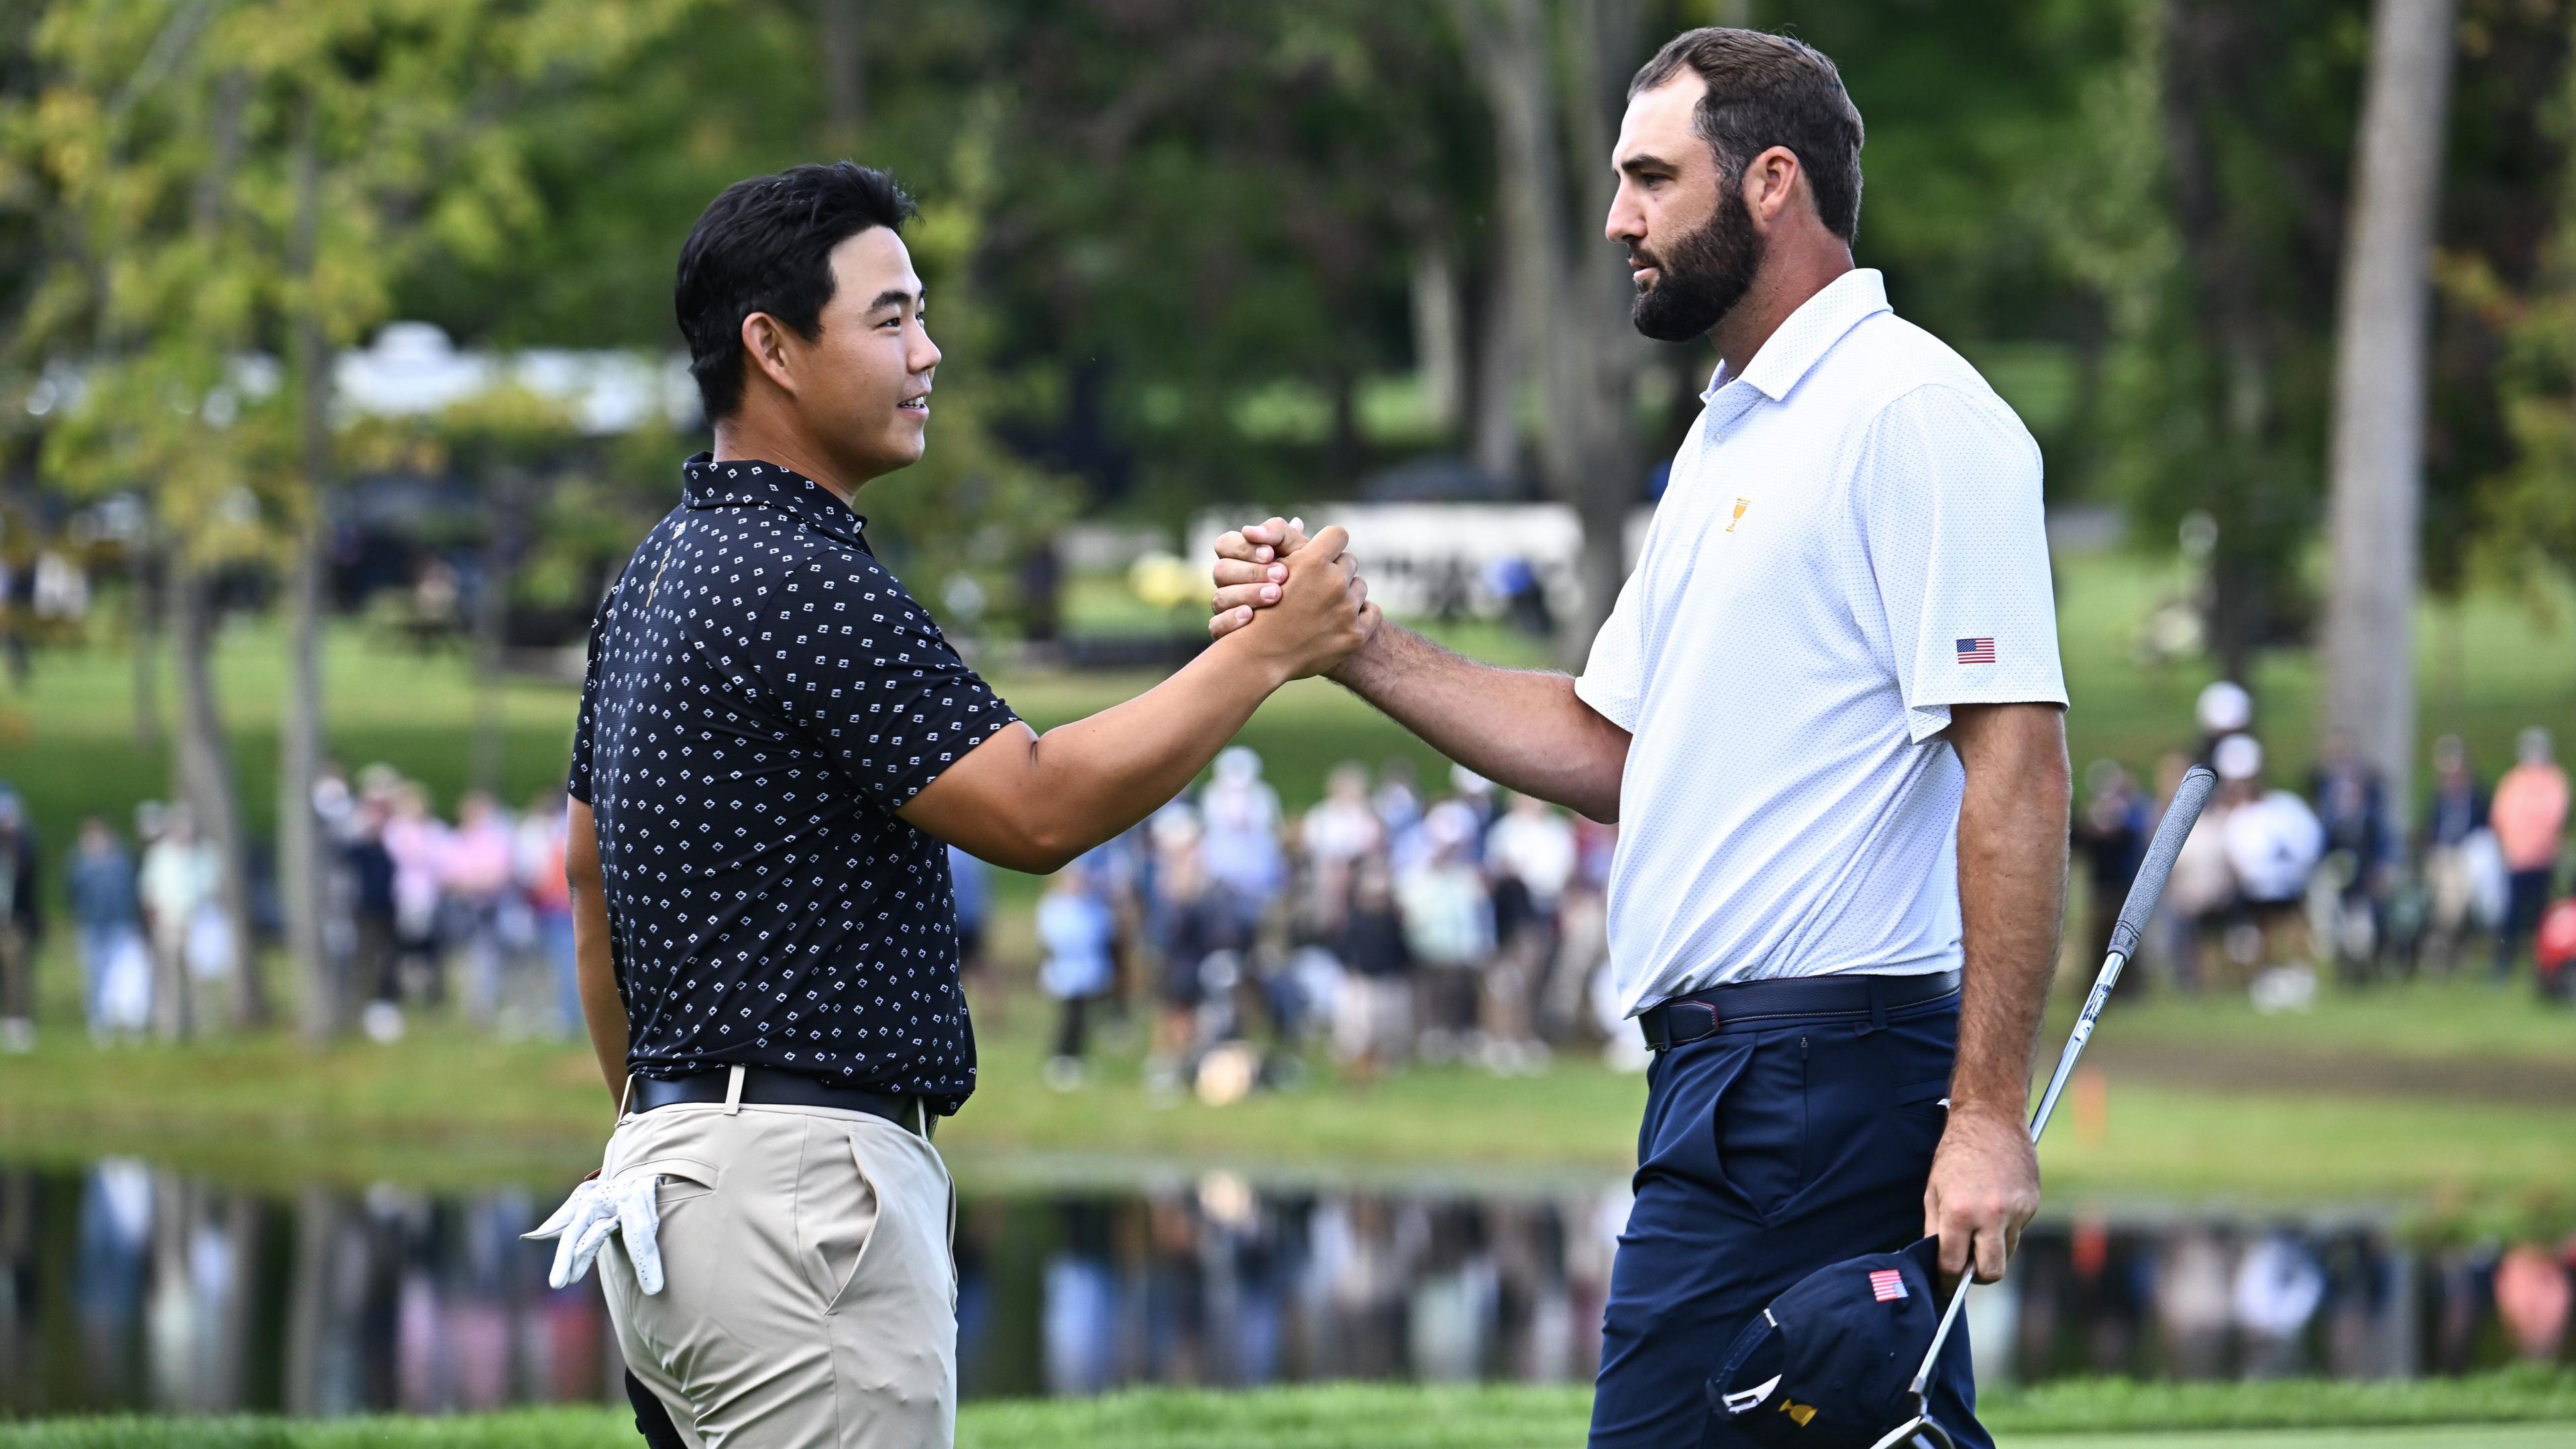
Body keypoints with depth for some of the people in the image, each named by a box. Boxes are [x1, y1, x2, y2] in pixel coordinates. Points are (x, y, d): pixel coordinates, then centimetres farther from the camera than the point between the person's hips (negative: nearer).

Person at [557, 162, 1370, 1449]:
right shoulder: (804, 585, -16)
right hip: (801, 1185, -11)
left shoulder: (661, 572, 16)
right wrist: (1267, 654, -9)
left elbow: (591, 872, 24)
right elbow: (1036, 809, -17)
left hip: (677, 1144, 11)